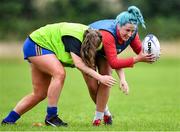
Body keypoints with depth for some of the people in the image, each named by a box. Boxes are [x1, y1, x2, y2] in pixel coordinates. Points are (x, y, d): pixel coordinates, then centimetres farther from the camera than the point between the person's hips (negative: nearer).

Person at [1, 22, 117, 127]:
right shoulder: (74, 37, -35)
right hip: (35, 45, -9)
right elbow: (79, 64, -43)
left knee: (40, 93, 6)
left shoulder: (91, 35, -12)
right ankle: (51, 117, -23)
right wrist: (100, 78, -45)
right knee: (60, 73, -29)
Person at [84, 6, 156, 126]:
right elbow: (114, 63, -48)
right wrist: (137, 59, -52)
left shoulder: (132, 33, -27)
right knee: (93, 86, -8)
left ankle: (99, 116, -1)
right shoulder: (107, 34, -46)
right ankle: (105, 111, 19)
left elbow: (140, 50, -13)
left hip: (103, 54, 5)